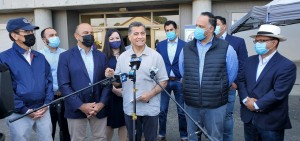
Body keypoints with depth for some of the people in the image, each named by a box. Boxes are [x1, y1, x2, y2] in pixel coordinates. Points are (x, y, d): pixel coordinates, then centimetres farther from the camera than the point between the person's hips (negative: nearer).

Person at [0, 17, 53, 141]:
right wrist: (24, 110, -12)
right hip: (19, 114, -4)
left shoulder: (40, 57, 8)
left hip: (44, 111, 4)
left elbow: (49, 81, 9)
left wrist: (47, 103, -2)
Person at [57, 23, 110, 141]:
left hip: (99, 107, 2)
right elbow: (63, 85, -8)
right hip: (76, 108, -2)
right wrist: (81, 105, -14)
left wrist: (102, 103, -9)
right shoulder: (65, 56, -1)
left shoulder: (102, 56, 7)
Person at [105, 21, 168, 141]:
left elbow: (163, 81, -4)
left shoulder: (156, 56, -5)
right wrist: (111, 76, -15)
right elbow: (117, 82, 6)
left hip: (150, 108, -1)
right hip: (130, 108, 2)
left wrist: (150, 94, -17)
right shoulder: (122, 57, 2)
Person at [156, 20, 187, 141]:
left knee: (182, 111, 8)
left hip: (179, 81, -1)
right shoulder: (160, 45, 5)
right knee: (162, 110, 7)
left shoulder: (184, 45, -1)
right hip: (164, 81, 1)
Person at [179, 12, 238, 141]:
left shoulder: (226, 48, -7)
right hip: (191, 104, 3)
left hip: (216, 105, -2)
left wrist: (219, 89, 11)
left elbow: (232, 74, 3)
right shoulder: (186, 48, 2)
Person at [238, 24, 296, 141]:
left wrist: (256, 105, -15)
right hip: (249, 117, 5)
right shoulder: (250, 61, 6)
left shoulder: (287, 66, -13)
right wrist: (246, 99, -12)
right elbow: (241, 81, 4)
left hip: (271, 122, -5)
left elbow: (278, 92, -20)